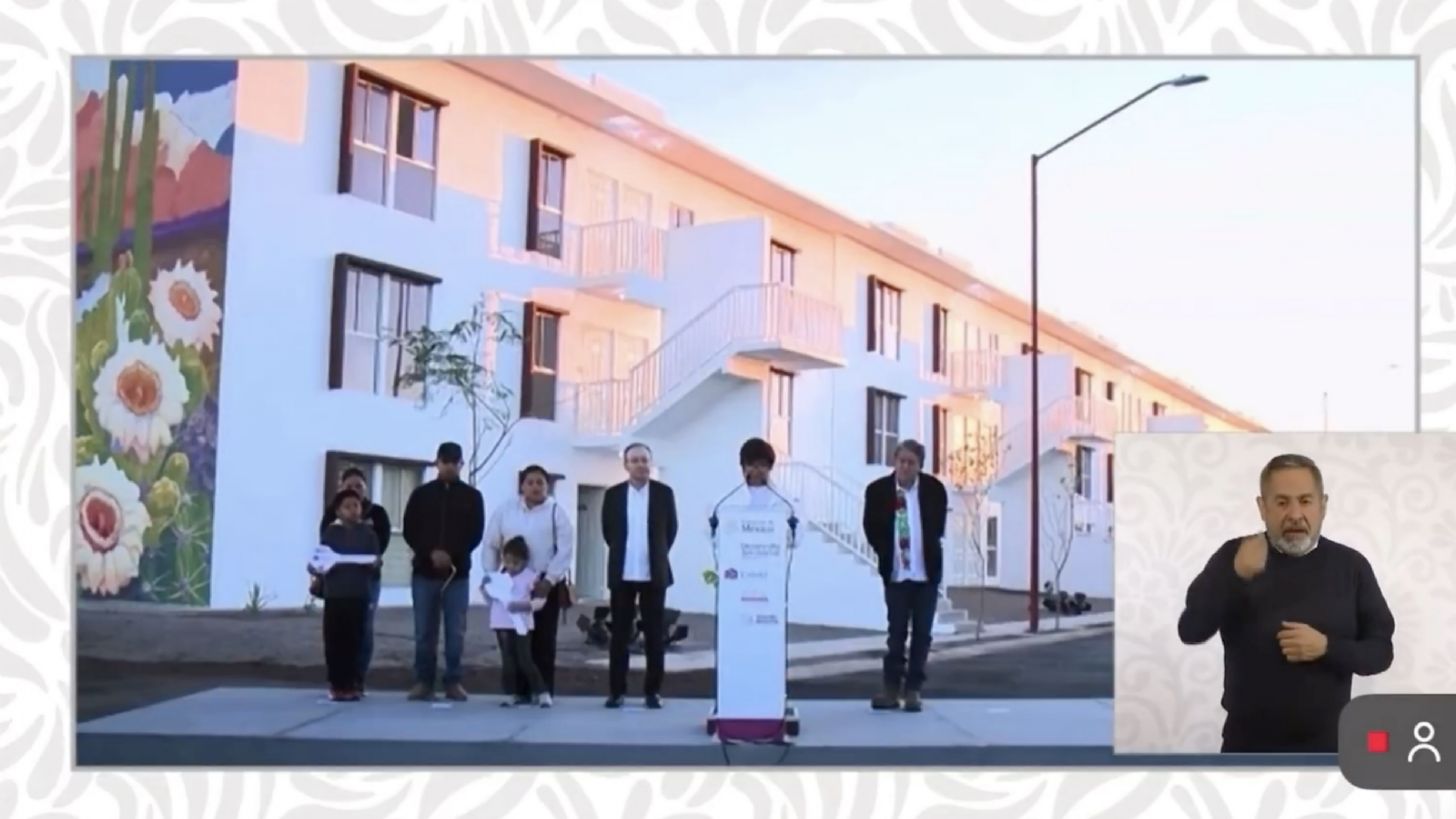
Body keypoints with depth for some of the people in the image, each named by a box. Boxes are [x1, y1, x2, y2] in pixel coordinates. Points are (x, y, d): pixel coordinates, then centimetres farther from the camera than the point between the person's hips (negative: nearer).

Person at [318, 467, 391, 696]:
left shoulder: (377, 513, 7)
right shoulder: (332, 512, 7)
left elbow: (381, 542, -4)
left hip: (367, 576, 0)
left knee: (363, 629, -2)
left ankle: (358, 681, 4)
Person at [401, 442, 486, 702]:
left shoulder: (472, 496, 7)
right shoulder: (421, 494, 7)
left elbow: (475, 534, 2)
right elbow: (410, 531, 4)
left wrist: (451, 555, -12)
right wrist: (431, 553, -11)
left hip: (458, 573, 0)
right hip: (424, 571, 0)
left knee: (456, 631, -1)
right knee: (424, 631, 2)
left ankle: (453, 681, 6)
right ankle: (423, 681, 8)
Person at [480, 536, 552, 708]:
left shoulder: (531, 576, -6)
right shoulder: (498, 575, 8)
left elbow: (540, 600, -9)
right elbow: (490, 597, 17)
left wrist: (525, 606, -24)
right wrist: (485, 588, -3)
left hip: (521, 625, -4)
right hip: (502, 624, 4)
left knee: (525, 661, -5)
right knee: (507, 661, 7)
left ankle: (542, 693, 2)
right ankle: (511, 694, 14)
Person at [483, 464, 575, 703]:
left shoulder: (557, 513, 0)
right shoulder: (505, 511, 7)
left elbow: (565, 550, -7)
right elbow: (491, 546, 7)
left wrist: (549, 580, -14)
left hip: (547, 584, -2)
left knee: (544, 640, 0)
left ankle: (544, 691, 5)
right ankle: (520, 690, 8)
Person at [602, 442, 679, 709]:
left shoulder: (664, 493, 1)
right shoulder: (613, 495, 2)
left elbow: (671, 529, 8)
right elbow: (607, 530, 12)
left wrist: (657, 555, 9)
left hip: (654, 574, 0)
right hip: (622, 574, 1)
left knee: (655, 634, 3)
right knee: (620, 633, 4)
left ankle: (653, 690, 9)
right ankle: (617, 690, 9)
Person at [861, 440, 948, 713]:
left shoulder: (934, 489, -6)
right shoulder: (878, 490, -8)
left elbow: (938, 527, 8)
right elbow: (871, 528, 1)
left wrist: (928, 554, 3)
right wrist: (888, 555, -3)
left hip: (926, 572, 1)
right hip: (896, 573, -1)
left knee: (921, 633, 5)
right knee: (896, 631, 4)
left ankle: (913, 689, 12)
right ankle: (892, 689, 10)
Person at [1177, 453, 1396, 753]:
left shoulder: (1350, 565, -1)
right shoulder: (1233, 557, -4)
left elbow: (1380, 650, 0)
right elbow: (1191, 631, -14)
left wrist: (1327, 647, -20)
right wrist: (1235, 575, -29)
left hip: (1325, 746, 1)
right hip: (1249, 746, -1)